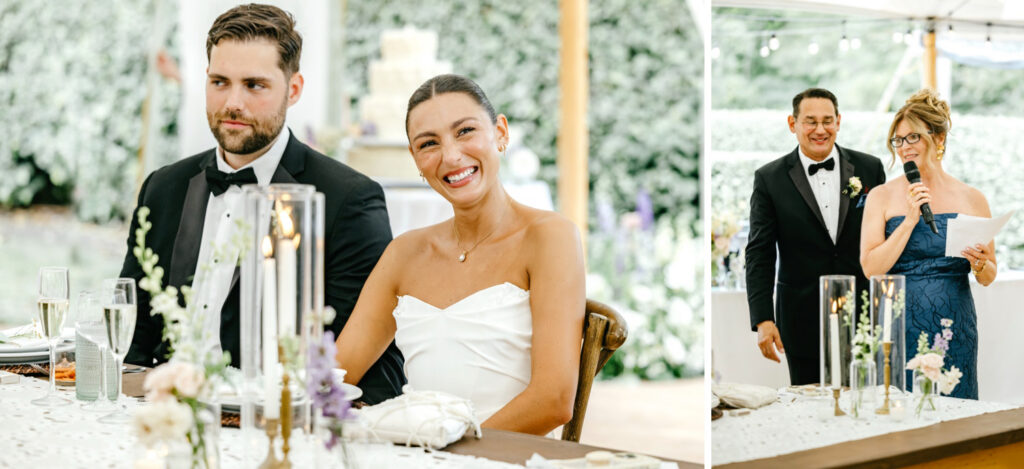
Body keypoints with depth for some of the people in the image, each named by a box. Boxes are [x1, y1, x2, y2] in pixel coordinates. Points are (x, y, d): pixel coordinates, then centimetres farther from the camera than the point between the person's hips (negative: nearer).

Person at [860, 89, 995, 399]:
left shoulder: (972, 199, 6)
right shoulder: (882, 197, 2)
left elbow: (988, 278, 11)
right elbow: (871, 268, -8)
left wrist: (979, 263, -10)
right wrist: (910, 219, -11)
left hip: (954, 327, 1)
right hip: (899, 326, -1)